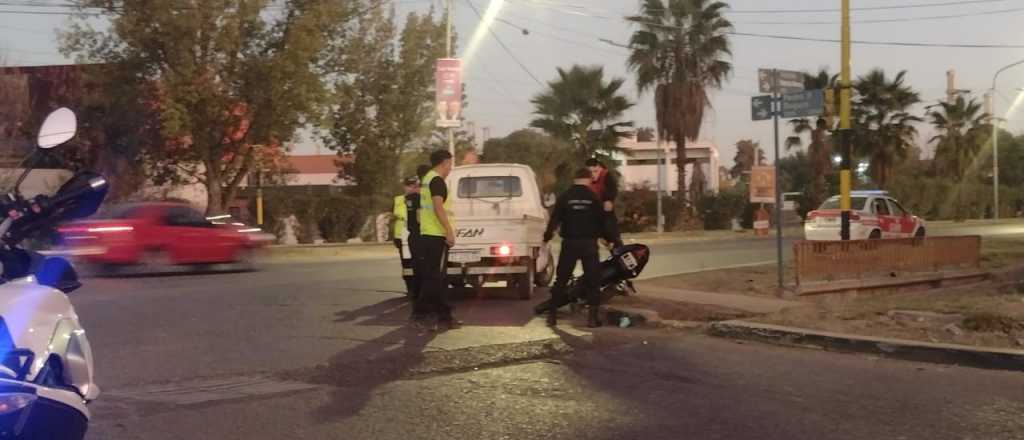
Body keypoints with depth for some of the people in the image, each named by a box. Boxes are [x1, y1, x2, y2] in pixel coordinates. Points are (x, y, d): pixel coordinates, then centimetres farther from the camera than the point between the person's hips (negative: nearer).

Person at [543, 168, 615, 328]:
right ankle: (592, 316, 1)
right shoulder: (593, 198, 0)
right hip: (589, 243, -1)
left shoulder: (565, 197, 0)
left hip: (569, 243, 1)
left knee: (561, 279, 8)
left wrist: (547, 237, 2)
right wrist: (607, 238, 16)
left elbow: (554, 219, -4)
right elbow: (602, 221, 4)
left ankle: (552, 315, 6)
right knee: (593, 280, 7)